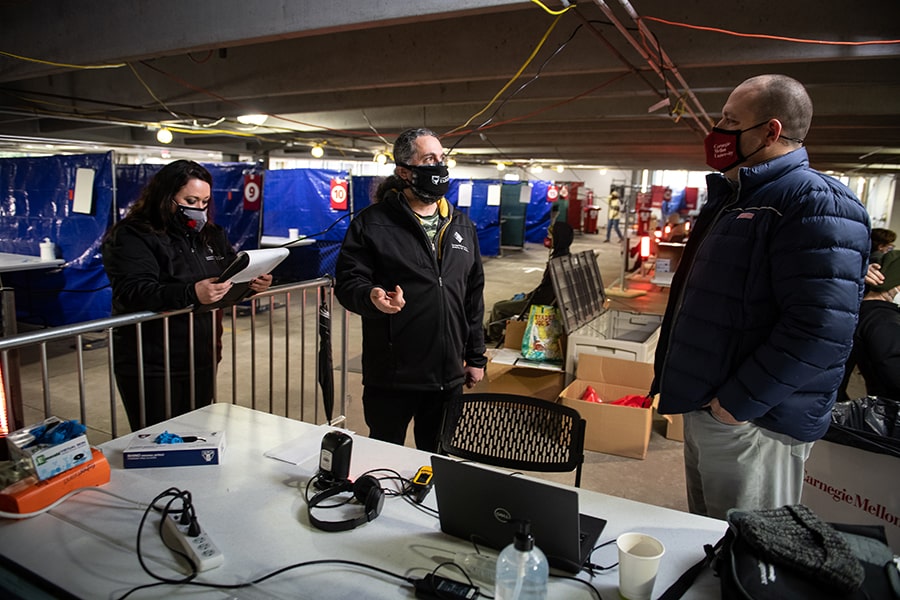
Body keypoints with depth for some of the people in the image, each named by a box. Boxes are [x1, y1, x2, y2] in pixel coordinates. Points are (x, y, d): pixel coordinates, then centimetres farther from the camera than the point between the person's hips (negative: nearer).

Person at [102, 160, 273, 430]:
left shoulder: (211, 235, 11)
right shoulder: (131, 237, -10)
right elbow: (133, 294, -23)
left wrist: (255, 283, -10)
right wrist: (192, 294, -37)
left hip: (203, 361, 6)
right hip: (152, 368, -6)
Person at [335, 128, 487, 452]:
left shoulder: (462, 226, 10)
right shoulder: (372, 223, -6)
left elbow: (474, 296, 14)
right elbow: (347, 281, -8)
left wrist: (476, 357, 12)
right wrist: (372, 297, -31)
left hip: (448, 377, 5)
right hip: (391, 376, -4)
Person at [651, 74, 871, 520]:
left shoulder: (816, 204, -18)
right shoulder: (732, 199, 14)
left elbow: (821, 330, -28)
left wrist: (739, 403, -23)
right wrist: (672, 377, 18)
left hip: (753, 426, -9)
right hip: (702, 409, 9)